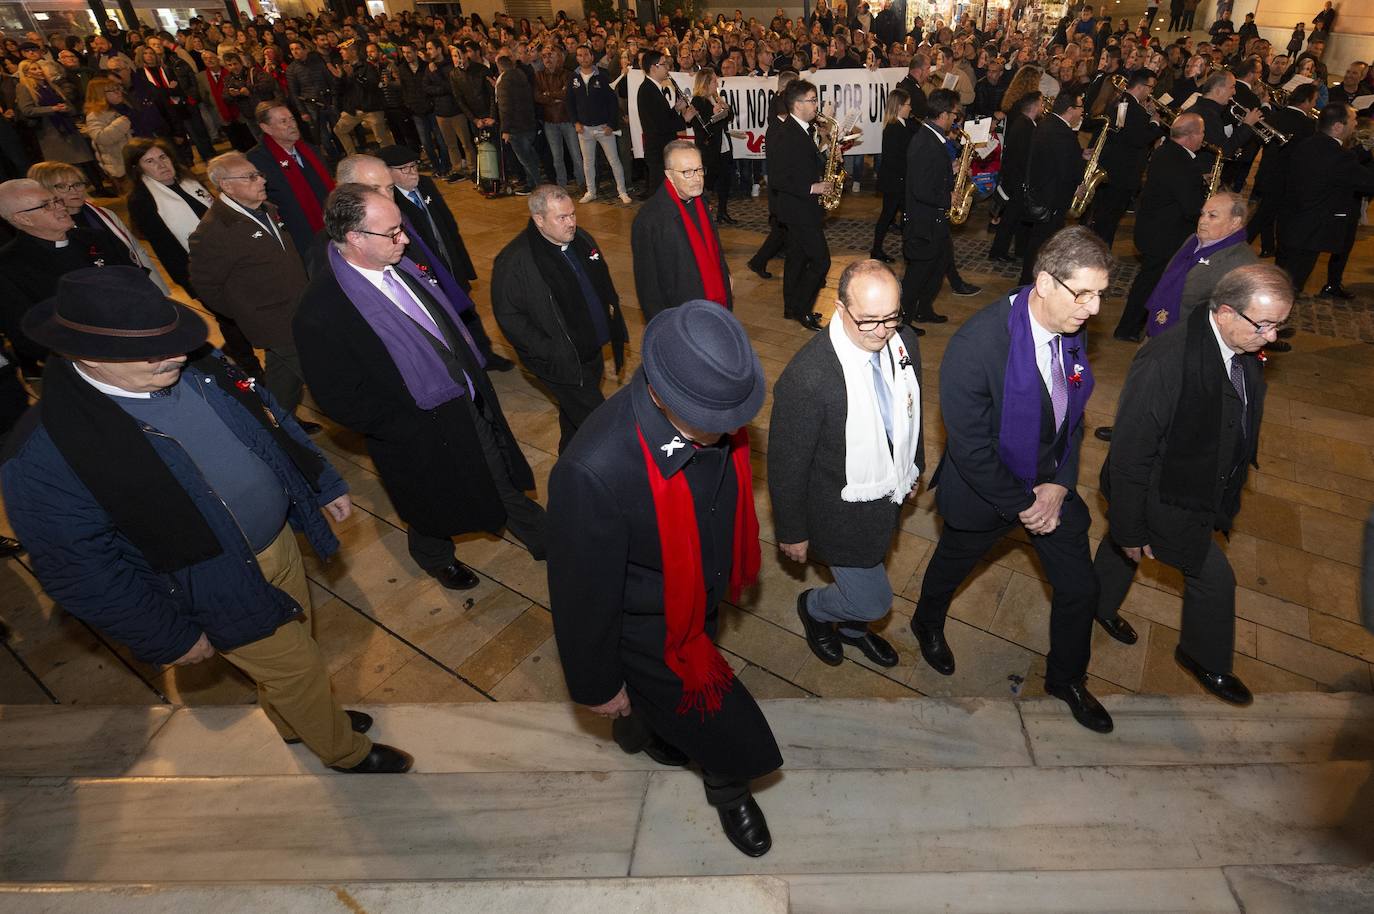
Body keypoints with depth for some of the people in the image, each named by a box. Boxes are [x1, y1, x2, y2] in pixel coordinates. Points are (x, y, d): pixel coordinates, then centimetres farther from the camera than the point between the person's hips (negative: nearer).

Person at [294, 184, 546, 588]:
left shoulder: (399, 265, -6)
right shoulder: (321, 312, -28)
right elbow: (342, 401, -23)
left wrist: (471, 372, 6)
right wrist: (415, 429, -20)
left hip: (471, 403, 6)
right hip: (422, 436, -6)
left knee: (503, 482, 24)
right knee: (435, 506, 22)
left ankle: (543, 539, 49)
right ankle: (436, 559, 55)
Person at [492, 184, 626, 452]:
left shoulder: (581, 238, 1)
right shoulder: (513, 261, -21)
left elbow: (603, 280, 19)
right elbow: (508, 317, -18)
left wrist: (610, 306, 9)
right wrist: (549, 352, -21)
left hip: (593, 350, 7)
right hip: (562, 363, -7)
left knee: (574, 413, 25)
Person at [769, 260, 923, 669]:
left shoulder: (904, 343, -13)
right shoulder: (806, 378, -35)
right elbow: (787, 464, -23)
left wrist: (915, 467, 19)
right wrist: (792, 532, -12)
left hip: (890, 495, 7)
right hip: (843, 515, -7)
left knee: (867, 573, 30)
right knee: (874, 600, 10)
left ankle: (853, 626, 62)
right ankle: (814, 607, 43)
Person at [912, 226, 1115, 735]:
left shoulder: (1071, 329, -11)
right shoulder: (977, 344, -33)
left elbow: (1072, 414, 3)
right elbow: (969, 450, -28)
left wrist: (1059, 486, -9)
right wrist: (1021, 507, -18)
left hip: (1051, 486, 6)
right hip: (984, 492, -5)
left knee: (1079, 587, 15)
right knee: (953, 565, 23)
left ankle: (1066, 678, 44)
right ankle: (928, 624, 57)